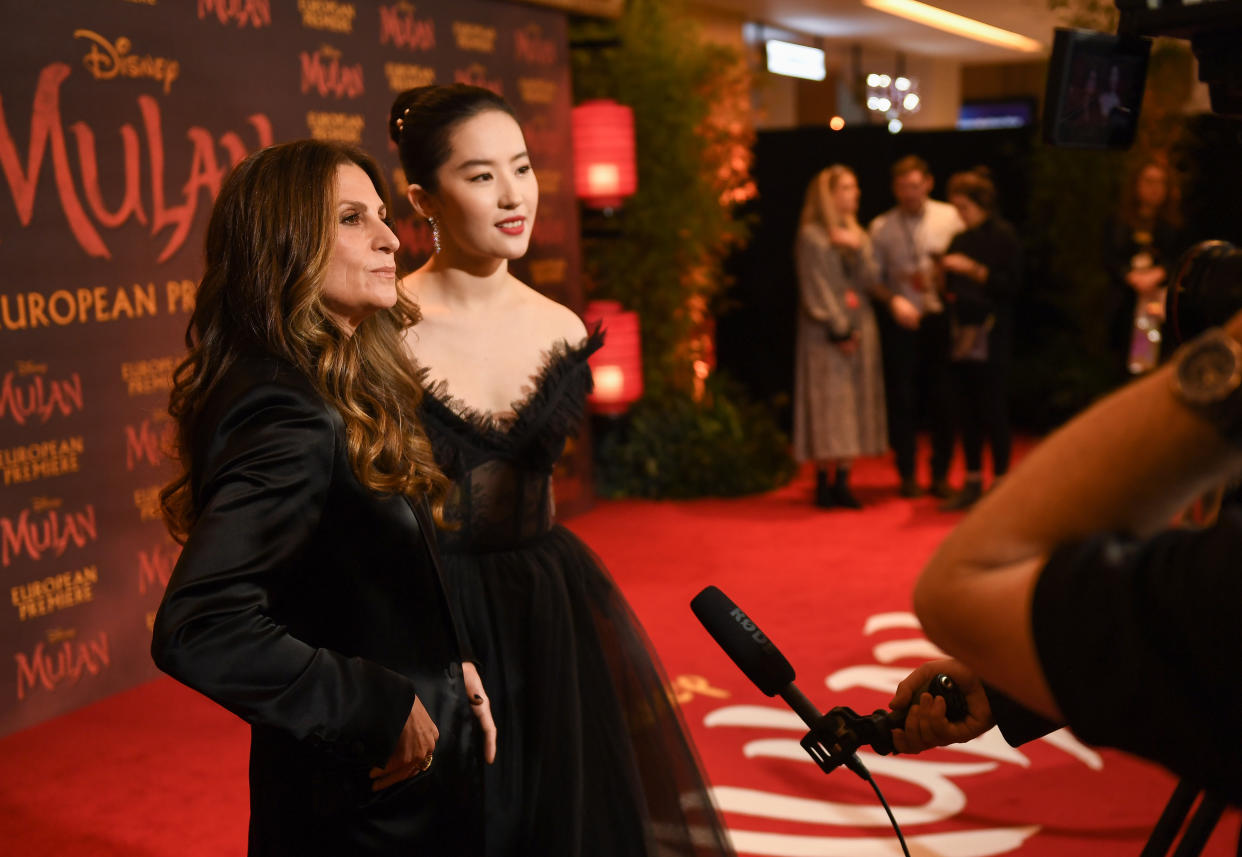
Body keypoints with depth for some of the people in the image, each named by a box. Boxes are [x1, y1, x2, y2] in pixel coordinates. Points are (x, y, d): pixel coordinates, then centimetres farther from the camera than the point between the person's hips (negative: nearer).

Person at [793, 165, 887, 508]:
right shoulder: (811, 236, -5)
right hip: (826, 334, -6)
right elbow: (815, 290, -10)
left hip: (859, 329, 6)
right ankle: (822, 482, -3)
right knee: (828, 403, -7)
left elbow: (868, 283, 5)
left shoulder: (857, 235, 15)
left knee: (854, 405, 3)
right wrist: (838, 329, -14)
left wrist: (857, 250, -10)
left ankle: (842, 481, 7)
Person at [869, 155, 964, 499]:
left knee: (942, 398, 3)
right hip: (900, 321, 0)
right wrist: (893, 300, -12)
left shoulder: (950, 218, 3)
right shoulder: (881, 227, 4)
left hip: (939, 318, 0)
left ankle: (941, 474, 14)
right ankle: (907, 474, 14)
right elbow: (873, 278, 4)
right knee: (901, 399, 2)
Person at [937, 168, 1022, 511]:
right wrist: (943, 280, 0)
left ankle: (1000, 481, 4)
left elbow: (1010, 283, -11)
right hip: (961, 333, 6)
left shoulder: (1003, 235, -4)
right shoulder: (960, 239, 14)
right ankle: (972, 483, 15)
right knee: (966, 412, 7)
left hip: (991, 337, -6)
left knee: (993, 412, -3)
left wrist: (971, 269, -15)